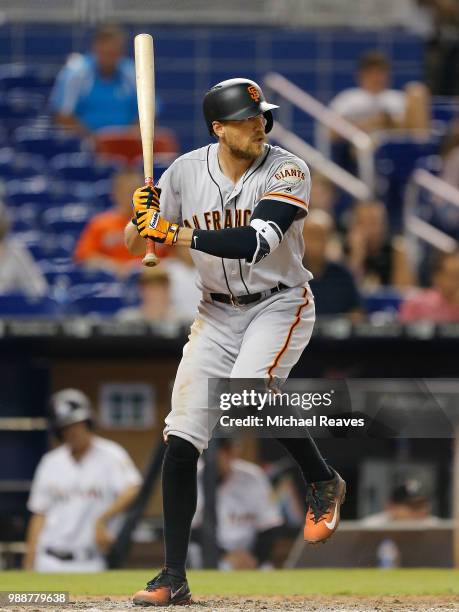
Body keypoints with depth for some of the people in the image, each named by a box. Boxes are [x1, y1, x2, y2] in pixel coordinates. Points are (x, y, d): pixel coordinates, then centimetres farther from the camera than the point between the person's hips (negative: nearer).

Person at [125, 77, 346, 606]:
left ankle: (323, 482, -6)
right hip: (217, 311, 4)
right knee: (180, 438, -4)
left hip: (279, 305, -4)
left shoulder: (287, 171, -16)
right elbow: (137, 245, 2)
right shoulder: (186, 171, -5)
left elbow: (255, 242, -29)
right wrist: (142, 218, -22)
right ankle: (174, 578, 4)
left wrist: (174, 232, -31)